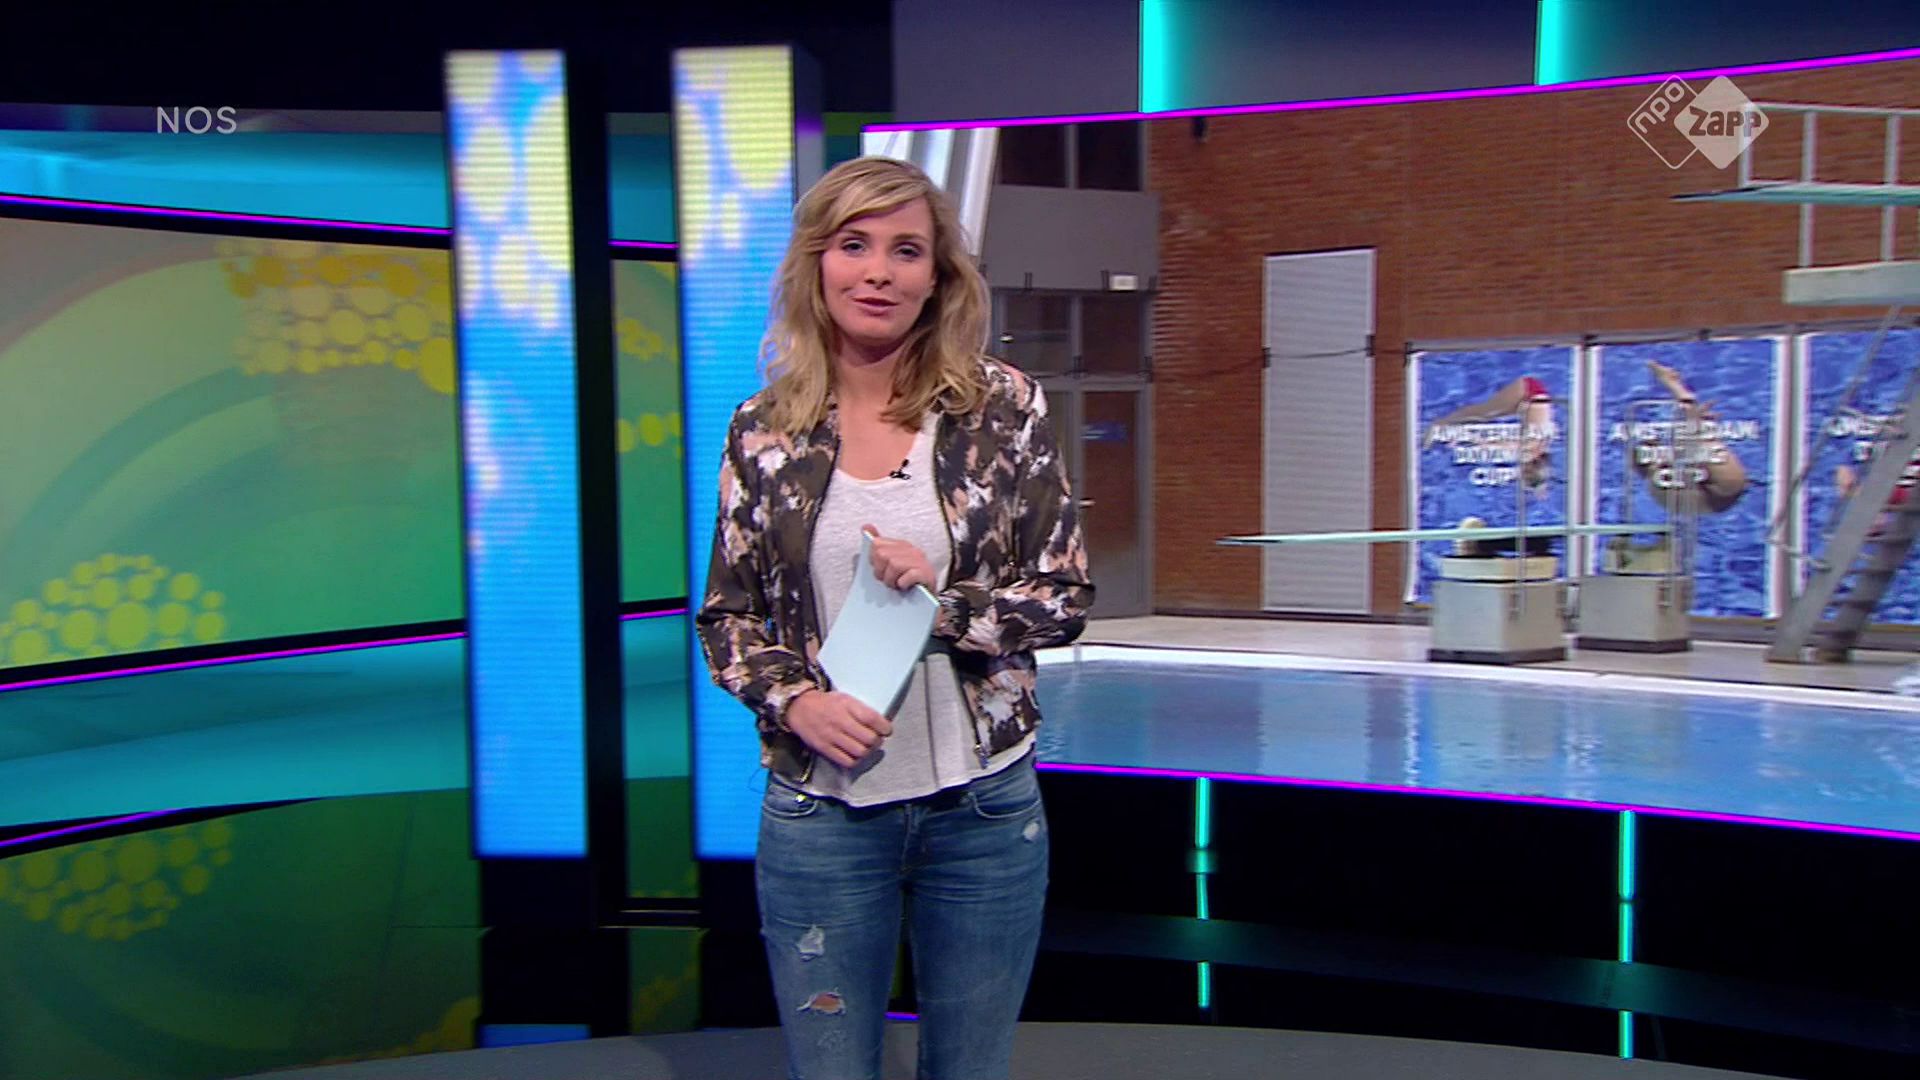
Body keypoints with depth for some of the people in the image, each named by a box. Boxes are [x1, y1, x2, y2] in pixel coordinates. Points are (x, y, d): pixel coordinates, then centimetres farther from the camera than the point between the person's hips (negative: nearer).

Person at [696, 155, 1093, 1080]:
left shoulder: (1003, 407, -4)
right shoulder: (763, 430, -1)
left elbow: (1065, 600, -2)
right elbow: (726, 615, 6)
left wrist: (945, 596, -19)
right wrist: (794, 700, -12)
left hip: (985, 810, 0)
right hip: (820, 814, 1)